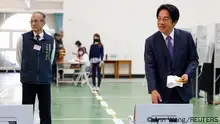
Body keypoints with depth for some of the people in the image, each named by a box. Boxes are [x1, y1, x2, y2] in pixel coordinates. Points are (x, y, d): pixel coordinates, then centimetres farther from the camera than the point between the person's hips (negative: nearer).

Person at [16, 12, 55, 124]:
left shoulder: (51, 40, 0)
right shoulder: (23, 38, -3)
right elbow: (19, 58, 9)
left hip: (45, 81, 1)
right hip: (28, 81, -1)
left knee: (45, 112, 7)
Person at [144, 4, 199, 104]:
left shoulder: (186, 37, -1)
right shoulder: (151, 41, -5)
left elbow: (193, 59, 5)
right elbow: (149, 67, -11)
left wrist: (187, 74, -16)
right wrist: (153, 90, -23)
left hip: (182, 91, 2)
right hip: (162, 92, -1)